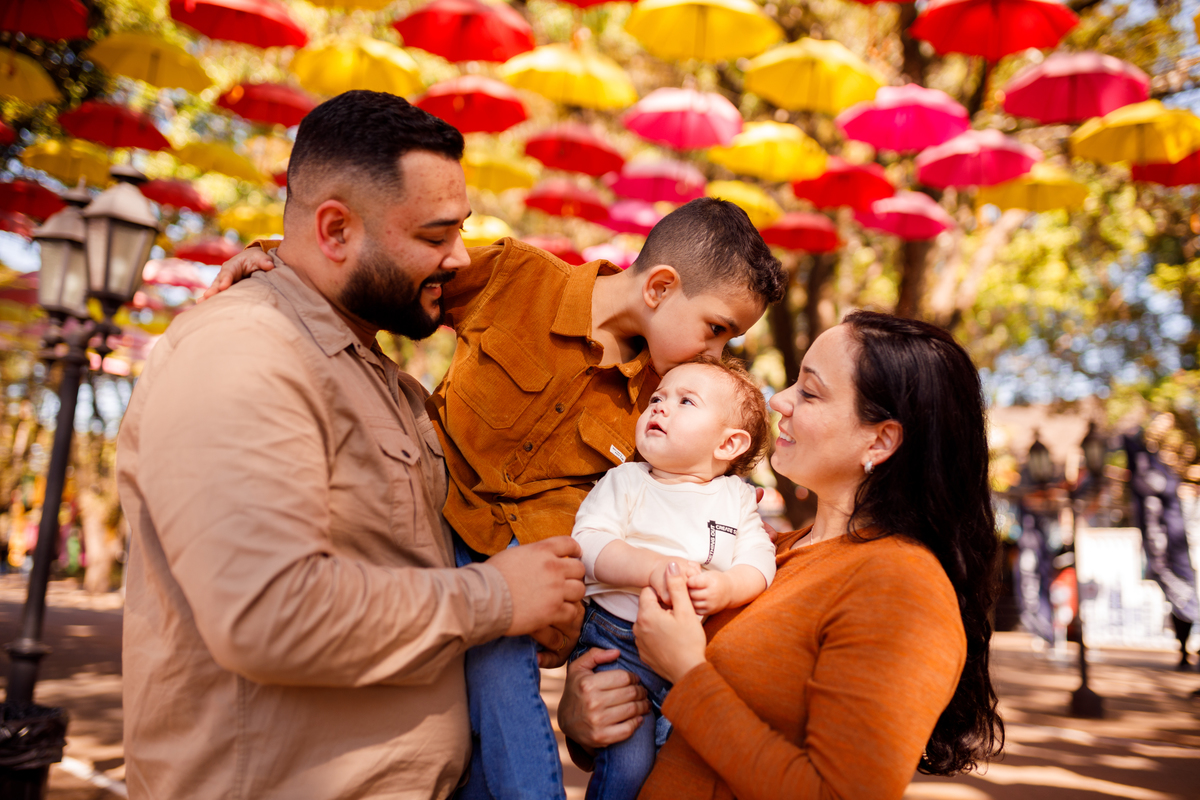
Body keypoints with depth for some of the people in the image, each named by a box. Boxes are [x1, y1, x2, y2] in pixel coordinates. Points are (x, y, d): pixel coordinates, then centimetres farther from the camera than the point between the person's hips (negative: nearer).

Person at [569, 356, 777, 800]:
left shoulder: (737, 497, 9)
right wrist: (653, 567, -26)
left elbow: (759, 561, -1)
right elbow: (589, 542, -10)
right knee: (628, 764, -12)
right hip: (618, 638, -2)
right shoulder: (624, 481, 3)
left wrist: (728, 588, -24)